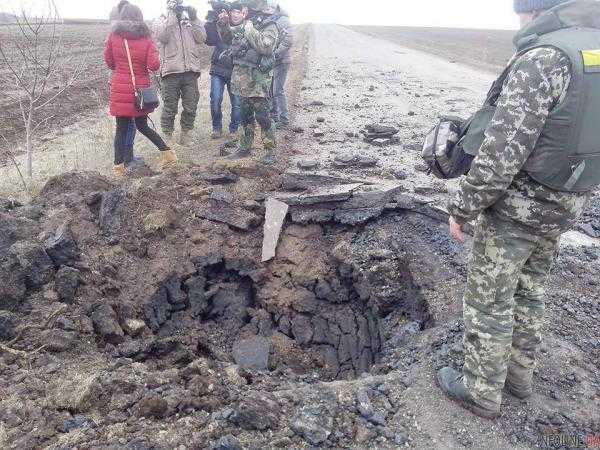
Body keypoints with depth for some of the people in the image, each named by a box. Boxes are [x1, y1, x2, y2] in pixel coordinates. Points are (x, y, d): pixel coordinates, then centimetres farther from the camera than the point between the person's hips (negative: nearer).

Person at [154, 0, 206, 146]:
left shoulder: (190, 20, 17)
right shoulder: (162, 21, 9)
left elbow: (201, 38, 3)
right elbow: (162, 36, -12)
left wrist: (194, 18, -4)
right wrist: (171, 14, -9)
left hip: (191, 70, 3)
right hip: (171, 70, -3)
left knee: (191, 107, 6)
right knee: (170, 108, 0)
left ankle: (185, 134, 20)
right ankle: (168, 136, 10)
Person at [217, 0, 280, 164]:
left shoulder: (270, 26, -8)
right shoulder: (245, 23, 13)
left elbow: (265, 47, -26)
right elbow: (227, 38, 24)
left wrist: (249, 28, -19)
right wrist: (224, 24, 5)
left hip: (258, 80, -7)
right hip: (241, 77, 7)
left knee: (263, 117, -4)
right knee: (246, 116, 15)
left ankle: (270, 150, 6)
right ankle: (245, 147, 26)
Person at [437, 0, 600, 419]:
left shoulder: (542, 58, -23)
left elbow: (502, 152, -26)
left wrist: (462, 208, -14)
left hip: (516, 207, -8)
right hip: (564, 205, 8)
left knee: (489, 301, 8)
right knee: (527, 291, 23)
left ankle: (481, 391, 25)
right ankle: (519, 373, 41)